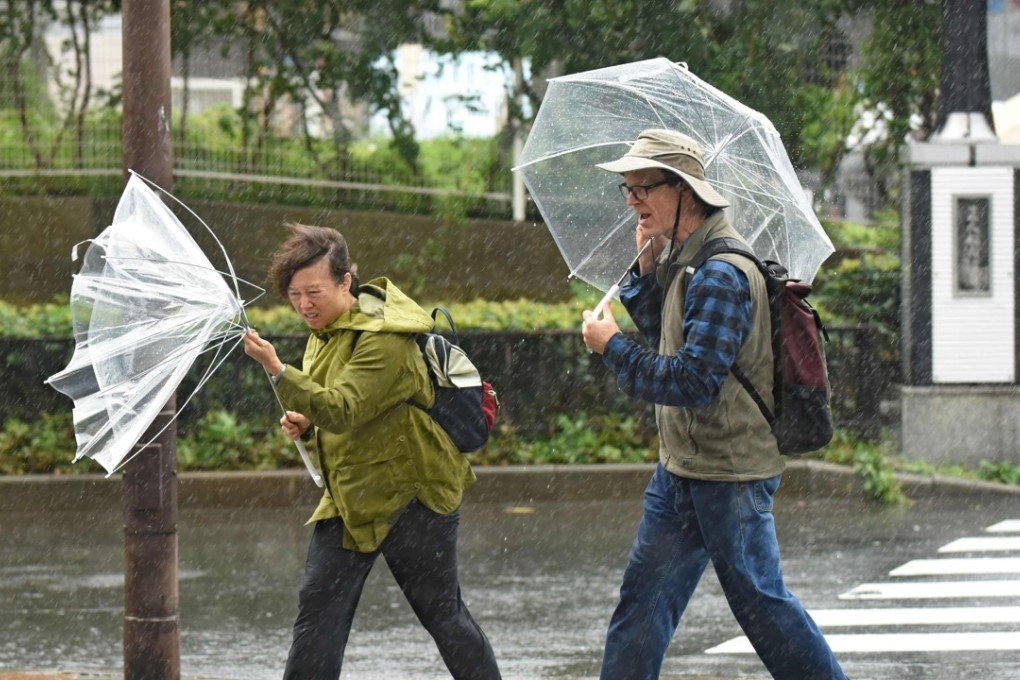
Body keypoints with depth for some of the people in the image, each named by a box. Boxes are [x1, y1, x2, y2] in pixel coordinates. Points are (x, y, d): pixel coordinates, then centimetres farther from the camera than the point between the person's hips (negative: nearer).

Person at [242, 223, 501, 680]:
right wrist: (304, 424, 0)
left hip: (410, 496, -8)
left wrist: (277, 371, -41)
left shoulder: (384, 340, -20)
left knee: (442, 613, 3)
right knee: (318, 608, -1)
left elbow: (342, 409, -32)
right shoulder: (324, 334, 10)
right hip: (351, 497, 8)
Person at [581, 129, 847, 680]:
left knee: (758, 601, -1)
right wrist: (647, 264, 6)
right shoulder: (680, 258, 10)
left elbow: (693, 381, -27)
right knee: (643, 599, 10)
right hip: (681, 469, 10)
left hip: (729, 473, -10)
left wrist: (611, 348, -16)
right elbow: (657, 332, 22)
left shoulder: (720, 274, -21)